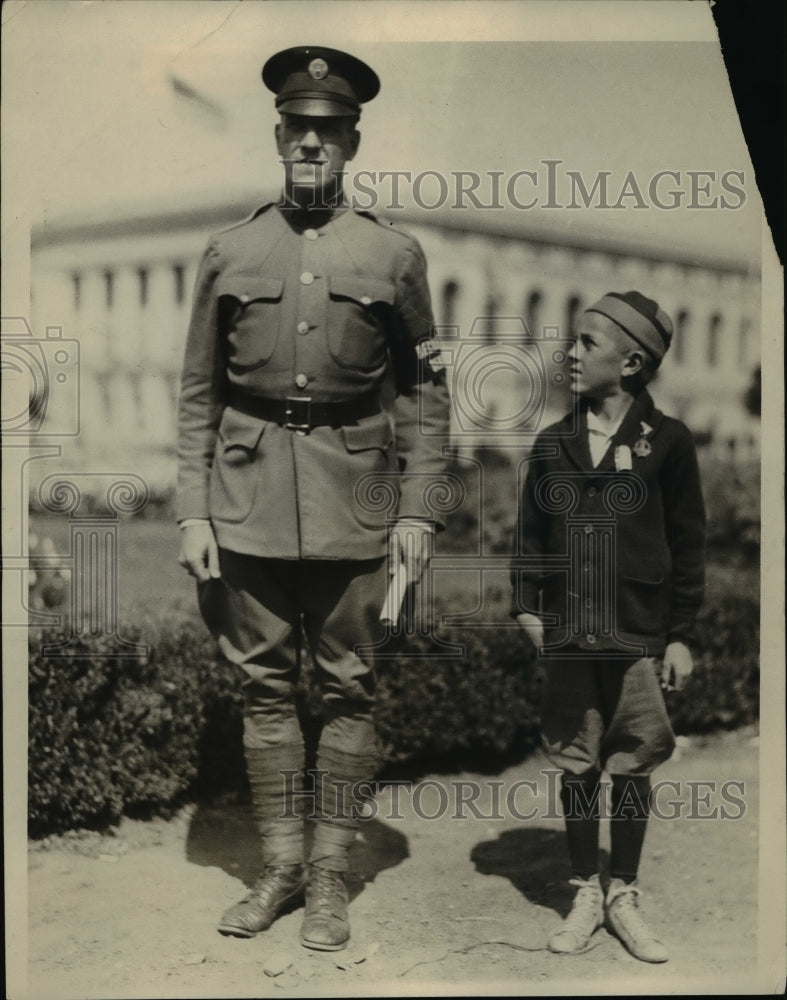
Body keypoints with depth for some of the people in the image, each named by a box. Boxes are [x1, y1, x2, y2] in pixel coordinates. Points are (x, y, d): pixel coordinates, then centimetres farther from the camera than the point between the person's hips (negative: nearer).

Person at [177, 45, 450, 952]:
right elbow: (198, 393, 7)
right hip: (250, 497, 1)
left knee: (349, 689, 4)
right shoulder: (229, 254, 7)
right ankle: (280, 865, 20)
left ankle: (330, 873, 18)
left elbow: (425, 392, 5)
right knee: (264, 684, 7)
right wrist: (192, 513, 0)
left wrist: (417, 510, -3)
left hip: (354, 501, -1)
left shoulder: (394, 255, 4)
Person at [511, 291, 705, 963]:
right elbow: (531, 533, 11)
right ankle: (585, 893, 23)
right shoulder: (554, 444, 6)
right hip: (568, 635, 3)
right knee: (576, 766, 9)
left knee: (632, 768, 6)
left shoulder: (667, 443, -3)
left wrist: (682, 635, -3)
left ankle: (624, 896, 22)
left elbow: (689, 546, -1)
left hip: (639, 636, -2)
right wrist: (526, 604, 0)